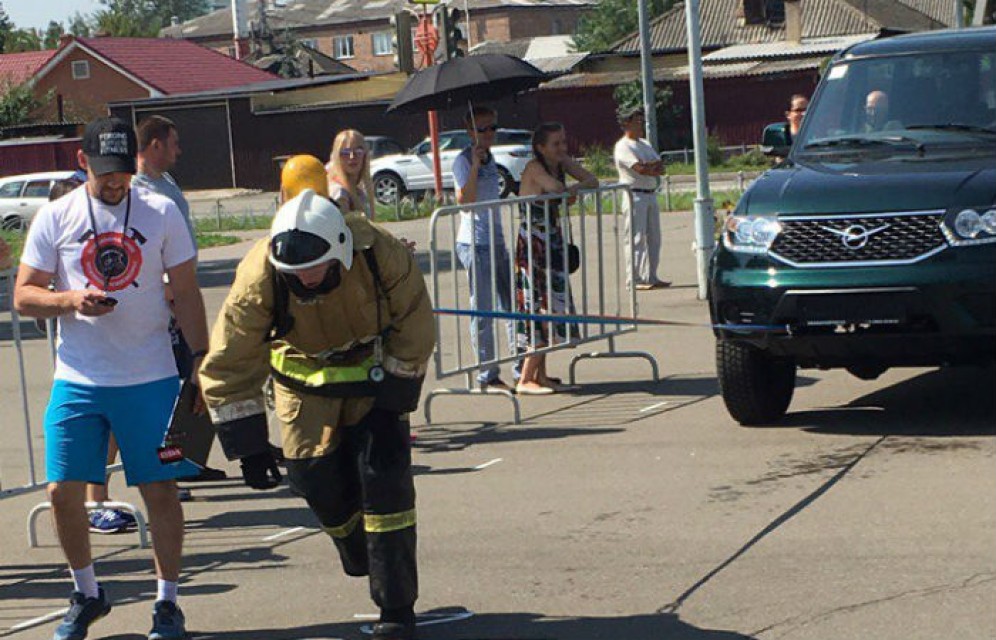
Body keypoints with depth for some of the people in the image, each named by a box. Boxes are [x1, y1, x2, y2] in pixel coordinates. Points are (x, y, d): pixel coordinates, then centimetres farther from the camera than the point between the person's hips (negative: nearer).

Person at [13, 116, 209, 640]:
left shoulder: (162, 213, 3)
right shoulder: (55, 217, 2)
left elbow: (186, 293, 7)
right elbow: (23, 296, 3)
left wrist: (202, 359, 2)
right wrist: (71, 300, -16)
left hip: (150, 379, -1)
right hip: (77, 381, 1)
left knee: (160, 489, 0)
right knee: (63, 490, 0)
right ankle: (86, 593, 23)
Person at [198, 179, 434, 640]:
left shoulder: (384, 257, -30)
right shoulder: (258, 278, -29)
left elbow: (414, 334, -13)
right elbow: (227, 367, -19)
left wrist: (390, 399, -14)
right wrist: (248, 446, -20)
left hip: (377, 370, -1)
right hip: (305, 375, 1)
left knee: (384, 476, -11)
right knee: (318, 479, -2)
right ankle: (362, 561, 31)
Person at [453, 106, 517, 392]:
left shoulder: (490, 158, 15)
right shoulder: (463, 161, -10)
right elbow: (465, 200, -24)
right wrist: (474, 166, -28)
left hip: (496, 241, 9)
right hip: (475, 243, -9)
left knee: (513, 304, 10)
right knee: (483, 311, -5)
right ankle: (487, 376, 1)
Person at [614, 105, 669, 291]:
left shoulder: (644, 144, 18)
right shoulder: (623, 146, -8)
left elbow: (660, 167, 9)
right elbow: (639, 169, -20)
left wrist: (648, 166, -9)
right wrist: (654, 166, -4)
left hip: (651, 194, 9)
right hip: (635, 195, -9)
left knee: (653, 238, 10)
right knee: (636, 239, -9)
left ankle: (651, 277, 17)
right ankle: (634, 280, -9)